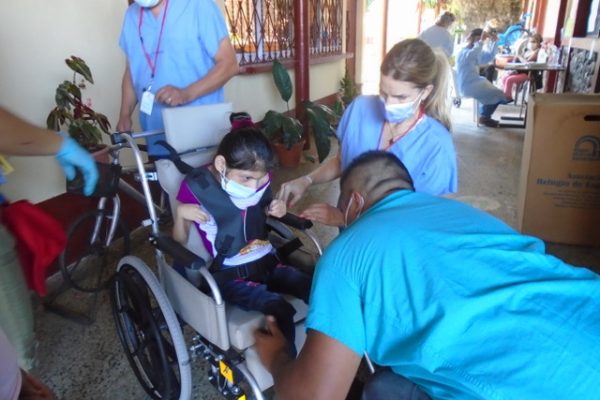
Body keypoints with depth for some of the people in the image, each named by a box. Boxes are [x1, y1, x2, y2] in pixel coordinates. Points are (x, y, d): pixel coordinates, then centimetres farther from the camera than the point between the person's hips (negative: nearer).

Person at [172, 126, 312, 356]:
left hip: (266, 261, 5)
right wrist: (180, 214, -22)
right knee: (280, 310, -29)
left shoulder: (259, 179, 0)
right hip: (229, 274, -5)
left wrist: (275, 210, -1)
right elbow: (179, 243, -4)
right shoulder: (196, 188, -13)